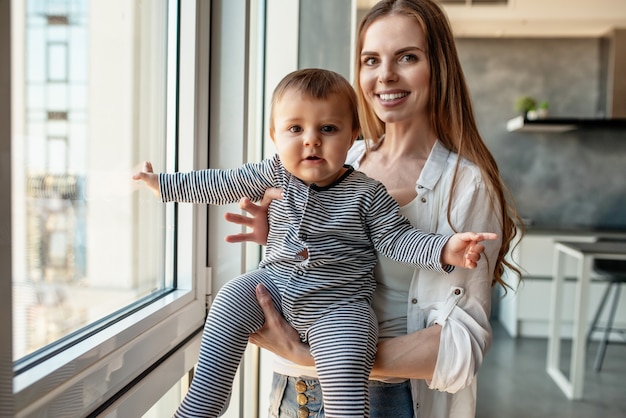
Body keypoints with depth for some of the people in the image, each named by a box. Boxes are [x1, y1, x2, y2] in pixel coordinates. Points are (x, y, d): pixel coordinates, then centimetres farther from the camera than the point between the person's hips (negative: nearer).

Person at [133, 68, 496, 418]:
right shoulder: (275, 173, 0)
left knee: (345, 365, -25)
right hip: (276, 285, 4)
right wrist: (163, 183, 10)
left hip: (338, 304, -3)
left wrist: (443, 248, -26)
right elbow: (223, 184, 6)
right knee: (232, 298, -15)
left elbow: (398, 238, -8)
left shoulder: (367, 194, -9)